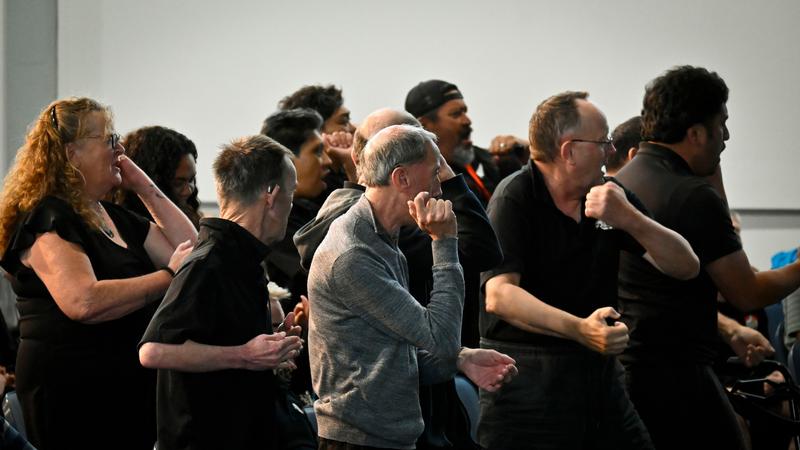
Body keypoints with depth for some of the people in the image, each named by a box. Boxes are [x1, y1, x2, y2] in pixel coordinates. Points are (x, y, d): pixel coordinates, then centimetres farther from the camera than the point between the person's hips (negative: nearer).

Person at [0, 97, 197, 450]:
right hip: (73, 395, -9)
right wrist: (169, 276, -19)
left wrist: (146, 189, 9)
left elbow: (192, 253, 15)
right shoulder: (47, 219, -12)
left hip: (131, 390, 9)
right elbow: (84, 302, -27)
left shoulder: (115, 218, 18)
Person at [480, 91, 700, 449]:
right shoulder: (515, 198, -11)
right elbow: (498, 295, -23)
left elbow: (685, 266, 3)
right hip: (525, 378, -6)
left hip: (600, 373, 6)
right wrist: (579, 329, -37)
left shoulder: (609, 195, 8)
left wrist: (629, 219, -15)